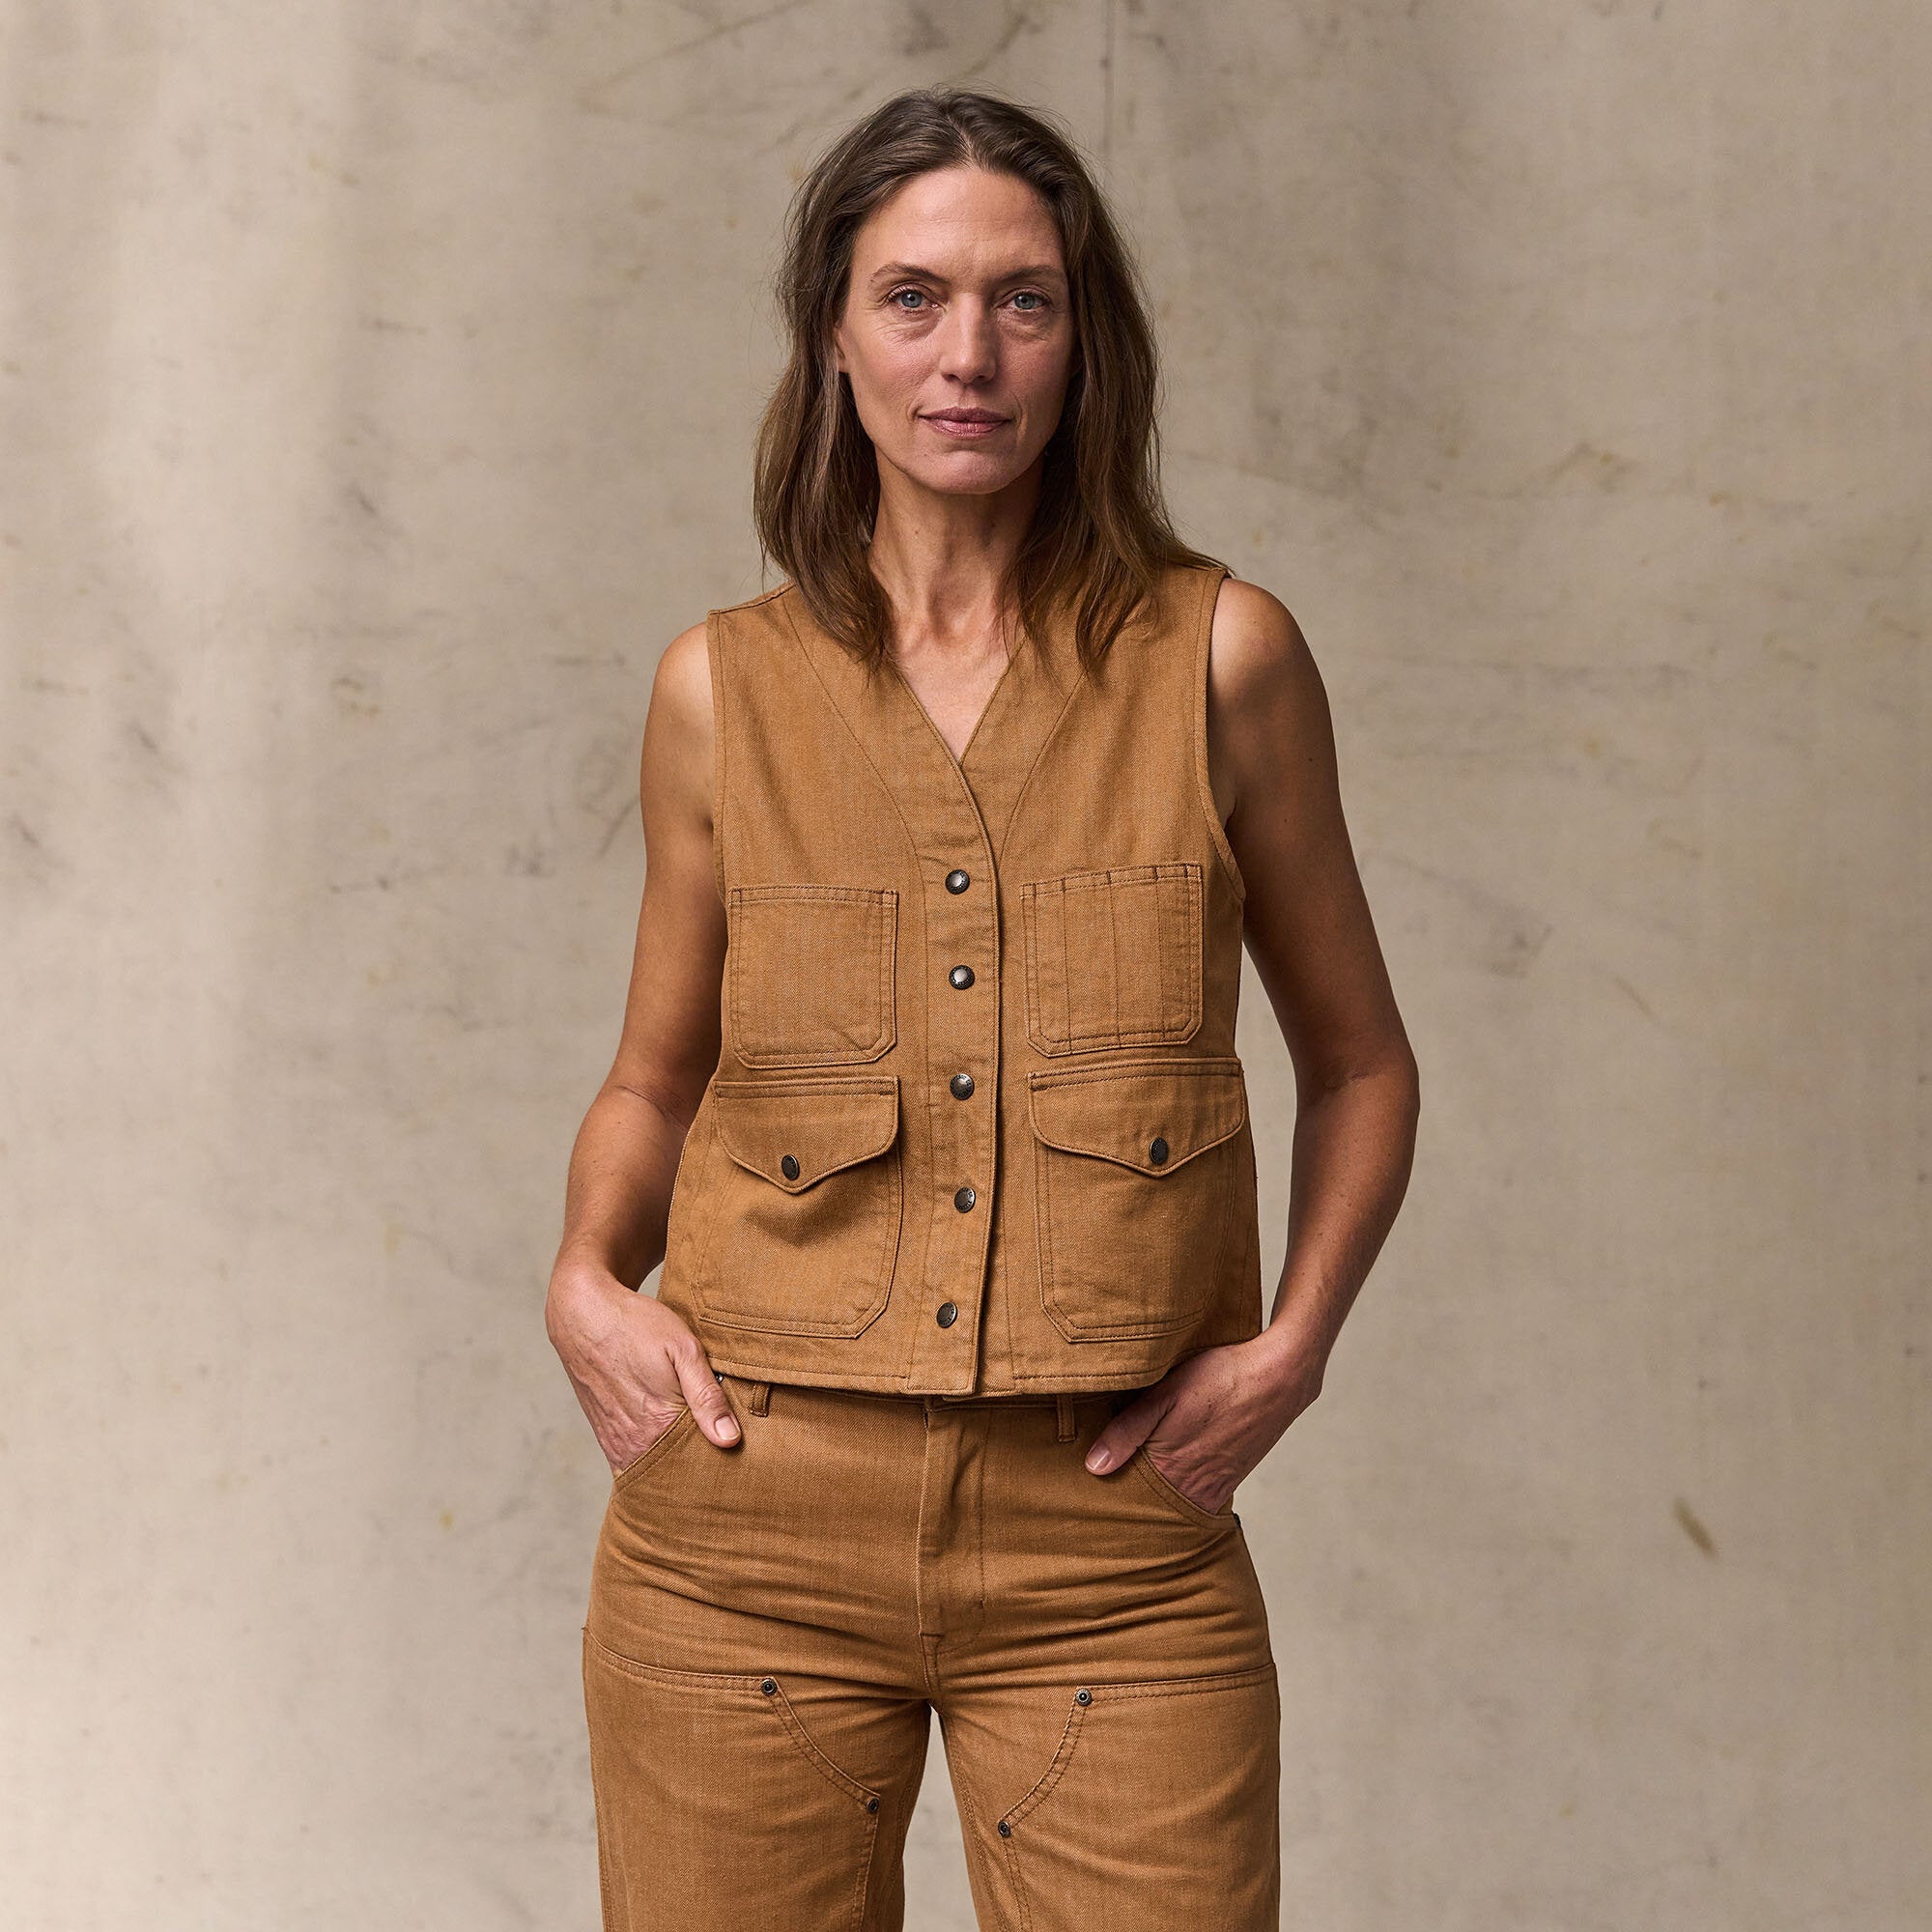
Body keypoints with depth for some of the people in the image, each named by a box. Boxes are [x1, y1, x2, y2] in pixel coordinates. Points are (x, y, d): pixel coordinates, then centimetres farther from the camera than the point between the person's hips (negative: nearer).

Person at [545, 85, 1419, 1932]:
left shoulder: (1218, 656, 0)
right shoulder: (724, 688, 3)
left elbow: (1357, 1060, 10)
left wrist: (1291, 1342, -4)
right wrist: (586, 1284, -3)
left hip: (1114, 1547, -1)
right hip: (752, 1526, 1)